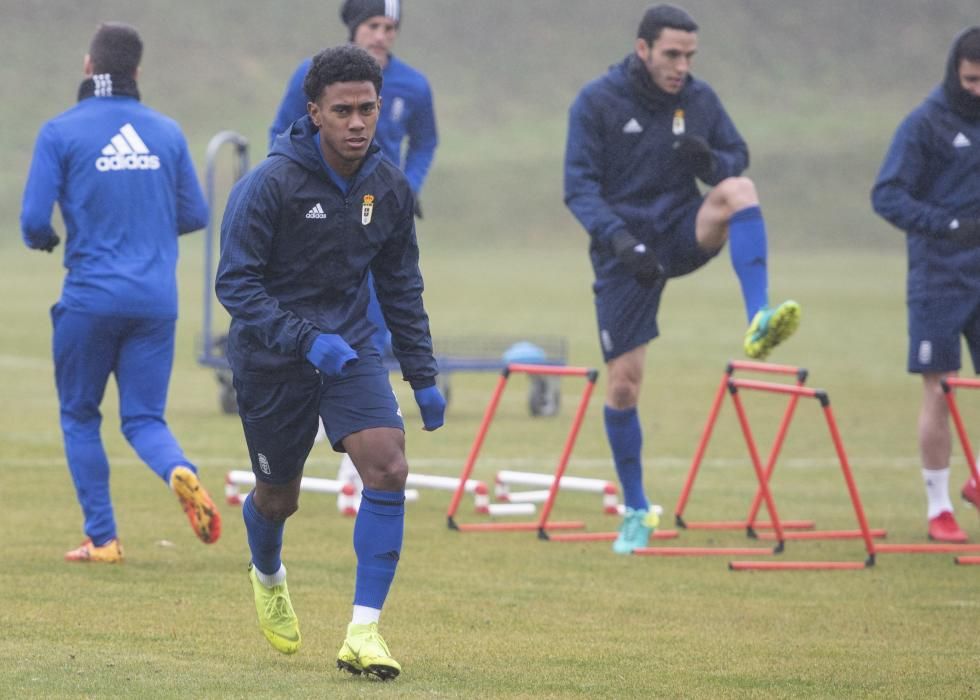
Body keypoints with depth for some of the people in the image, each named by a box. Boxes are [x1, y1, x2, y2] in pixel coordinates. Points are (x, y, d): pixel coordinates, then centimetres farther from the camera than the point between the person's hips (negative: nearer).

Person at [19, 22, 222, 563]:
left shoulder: (61, 132, -5)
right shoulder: (167, 132, 6)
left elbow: (34, 223, -9)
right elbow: (194, 215, 12)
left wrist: (43, 239, 14)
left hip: (90, 297, -3)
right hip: (156, 302, 3)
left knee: (79, 416, 14)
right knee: (144, 418, 9)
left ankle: (102, 538, 11)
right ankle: (180, 472, -23)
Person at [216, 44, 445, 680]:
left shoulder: (391, 188, -2)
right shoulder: (270, 184, -19)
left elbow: (401, 289, 10)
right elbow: (235, 282, -19)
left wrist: (424, 377, 9)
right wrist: (306, 339, -31)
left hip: (351, 348, 3)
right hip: (271, 358, -3)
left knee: (388, 466, -20)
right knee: (279, 498, 12)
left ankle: (364, 631, -16)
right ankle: (268, 577, 50)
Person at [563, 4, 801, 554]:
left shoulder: (700, 99, 1)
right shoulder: (597, 102, -9)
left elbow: (737, 159, 8)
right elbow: (580, 185, -11)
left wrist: (710, 161, -17)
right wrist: (618, 238, -26)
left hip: (682, 232, 2)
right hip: (624, 250, -2)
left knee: (739, 191, -29)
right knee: (623, 384, -2)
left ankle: (759, 322, -38)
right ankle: (637, 512, 15)